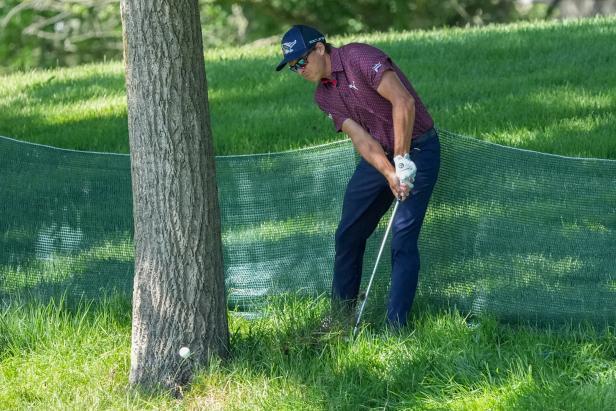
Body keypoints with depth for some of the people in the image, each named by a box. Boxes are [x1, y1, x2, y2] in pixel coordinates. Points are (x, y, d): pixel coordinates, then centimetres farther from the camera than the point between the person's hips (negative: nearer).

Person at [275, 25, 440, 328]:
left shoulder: (359, 58, -20)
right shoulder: (323, 96, 4)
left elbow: (403, 102, -29)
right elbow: (361, 138, -8)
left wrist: (402, 160, -28)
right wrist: (390, 174, -24)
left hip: (416, 150, -8)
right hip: (379, 156, 8)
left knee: (403, 240, -13)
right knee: (348, 234, 10)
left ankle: (396, 325, -9)